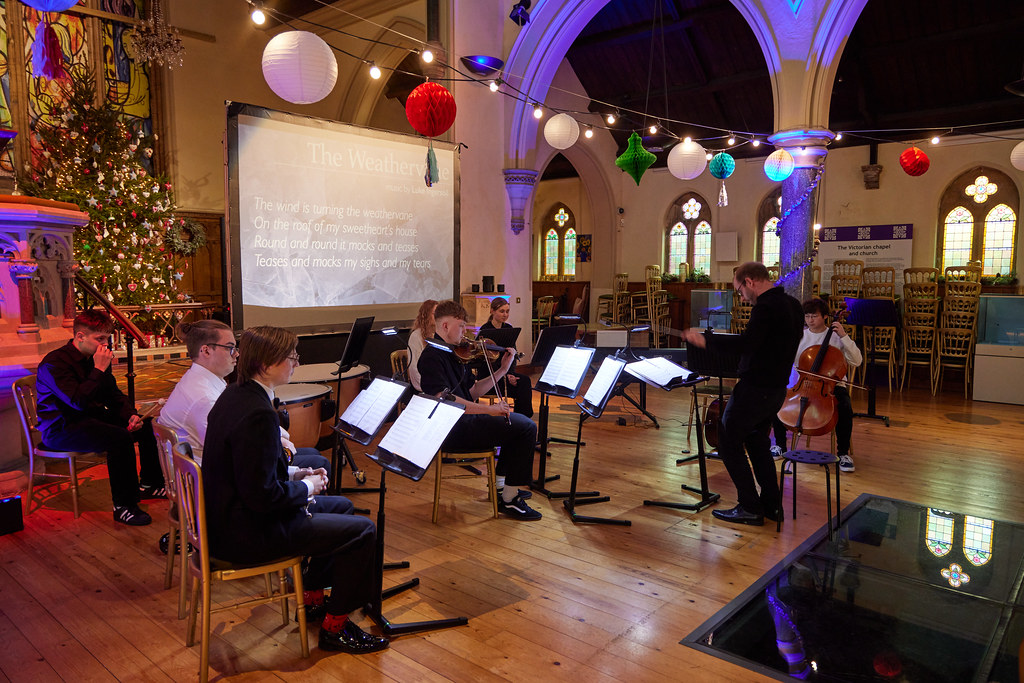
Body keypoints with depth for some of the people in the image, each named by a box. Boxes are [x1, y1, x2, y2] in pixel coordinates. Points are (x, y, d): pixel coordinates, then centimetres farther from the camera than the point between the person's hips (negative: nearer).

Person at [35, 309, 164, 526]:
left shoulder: (96, 358, 8)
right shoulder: (54, 363, -18)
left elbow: (114, 395, 13)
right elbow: (78, 401, -30)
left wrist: (131, 415, -5)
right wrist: (99, 369, -24)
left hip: (91, 418, 9)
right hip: (61, 429, -9)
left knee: (147, 425, 1)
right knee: (120, 438, -32)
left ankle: (150, 484, 17)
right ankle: (123, 506, -24)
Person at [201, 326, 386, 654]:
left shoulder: (234, 395, 4)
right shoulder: (258, 414, -28)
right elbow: (263, 496, -28)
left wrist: (293, 476, 6)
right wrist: (306, 487, -11)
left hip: (230, 514, 10)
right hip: (248, 533, -10)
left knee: (341, 505, 22)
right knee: (362, 530, -7)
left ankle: (313, 598, 31)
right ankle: (334, 627, 9)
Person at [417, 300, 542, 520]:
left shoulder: (454, 353, 14)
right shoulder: (432, 356, -16)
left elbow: (472, 392, 15)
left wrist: (502, 370, 10)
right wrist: (488, 409, -30)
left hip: (463, 421, 11)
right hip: (452, 430, -10)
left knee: (518, 421, 24)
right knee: (527, 428, -13)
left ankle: (500, 483, 27)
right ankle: (509, 500, -7)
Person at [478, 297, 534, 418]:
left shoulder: (508, 328, 10)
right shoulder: (485, 330, -9)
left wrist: (511, 374, -12)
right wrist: (505, 376, -23)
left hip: (506, 371, 6)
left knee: (525, 381, -25)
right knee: (523, 382, -27)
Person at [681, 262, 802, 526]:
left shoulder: (766, 307, -20)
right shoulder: (792, 305, 10)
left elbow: (746, 343, -33)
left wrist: (706, 340, -27)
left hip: (755, 388, -10)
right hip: (777, 388, 10)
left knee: (729, 442, 2)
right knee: (756, 442, 21)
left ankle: (750, 508, 5)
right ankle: (772, 505, 24)